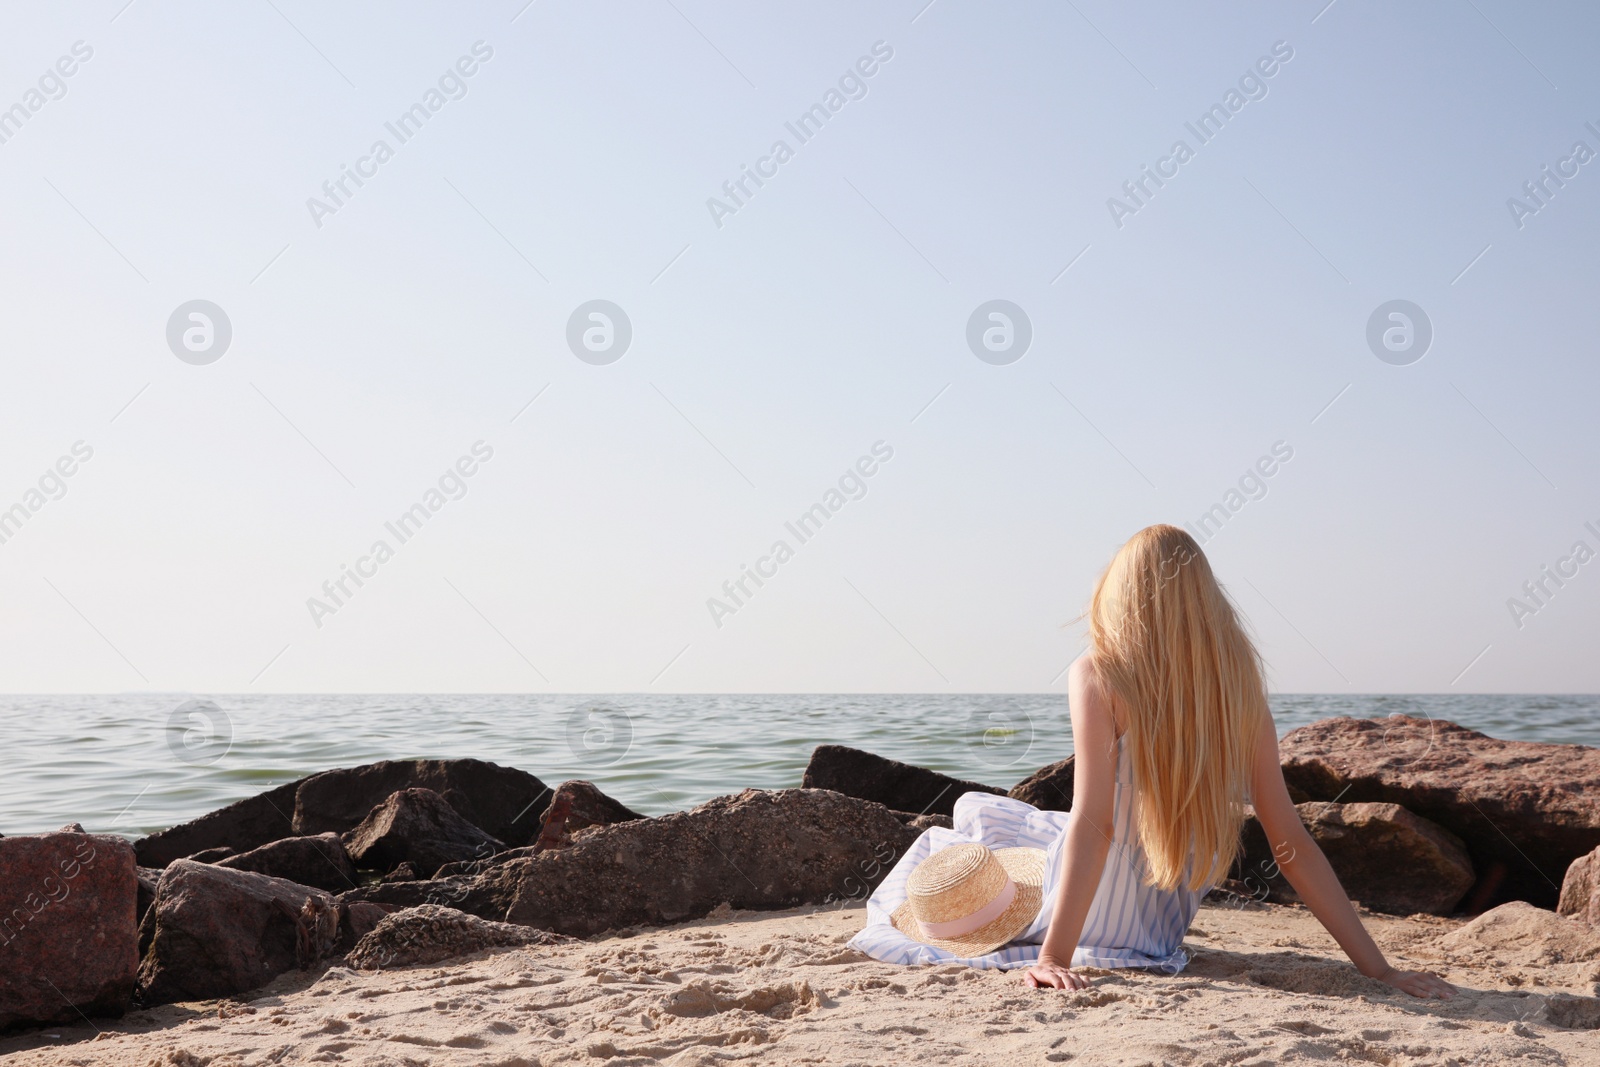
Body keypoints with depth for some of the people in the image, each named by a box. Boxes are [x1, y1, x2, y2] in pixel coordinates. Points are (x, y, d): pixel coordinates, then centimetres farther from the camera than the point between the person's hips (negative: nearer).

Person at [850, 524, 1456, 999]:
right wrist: (1377, 969, -9)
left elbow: (1092, 822, -29)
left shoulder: (1098, 678, -22)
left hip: (1097, 917, -5)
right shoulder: (1240, 687, -10)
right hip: (1167, 923, 5)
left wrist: (1054, 955, -27)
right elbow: (1293, 845, -13)